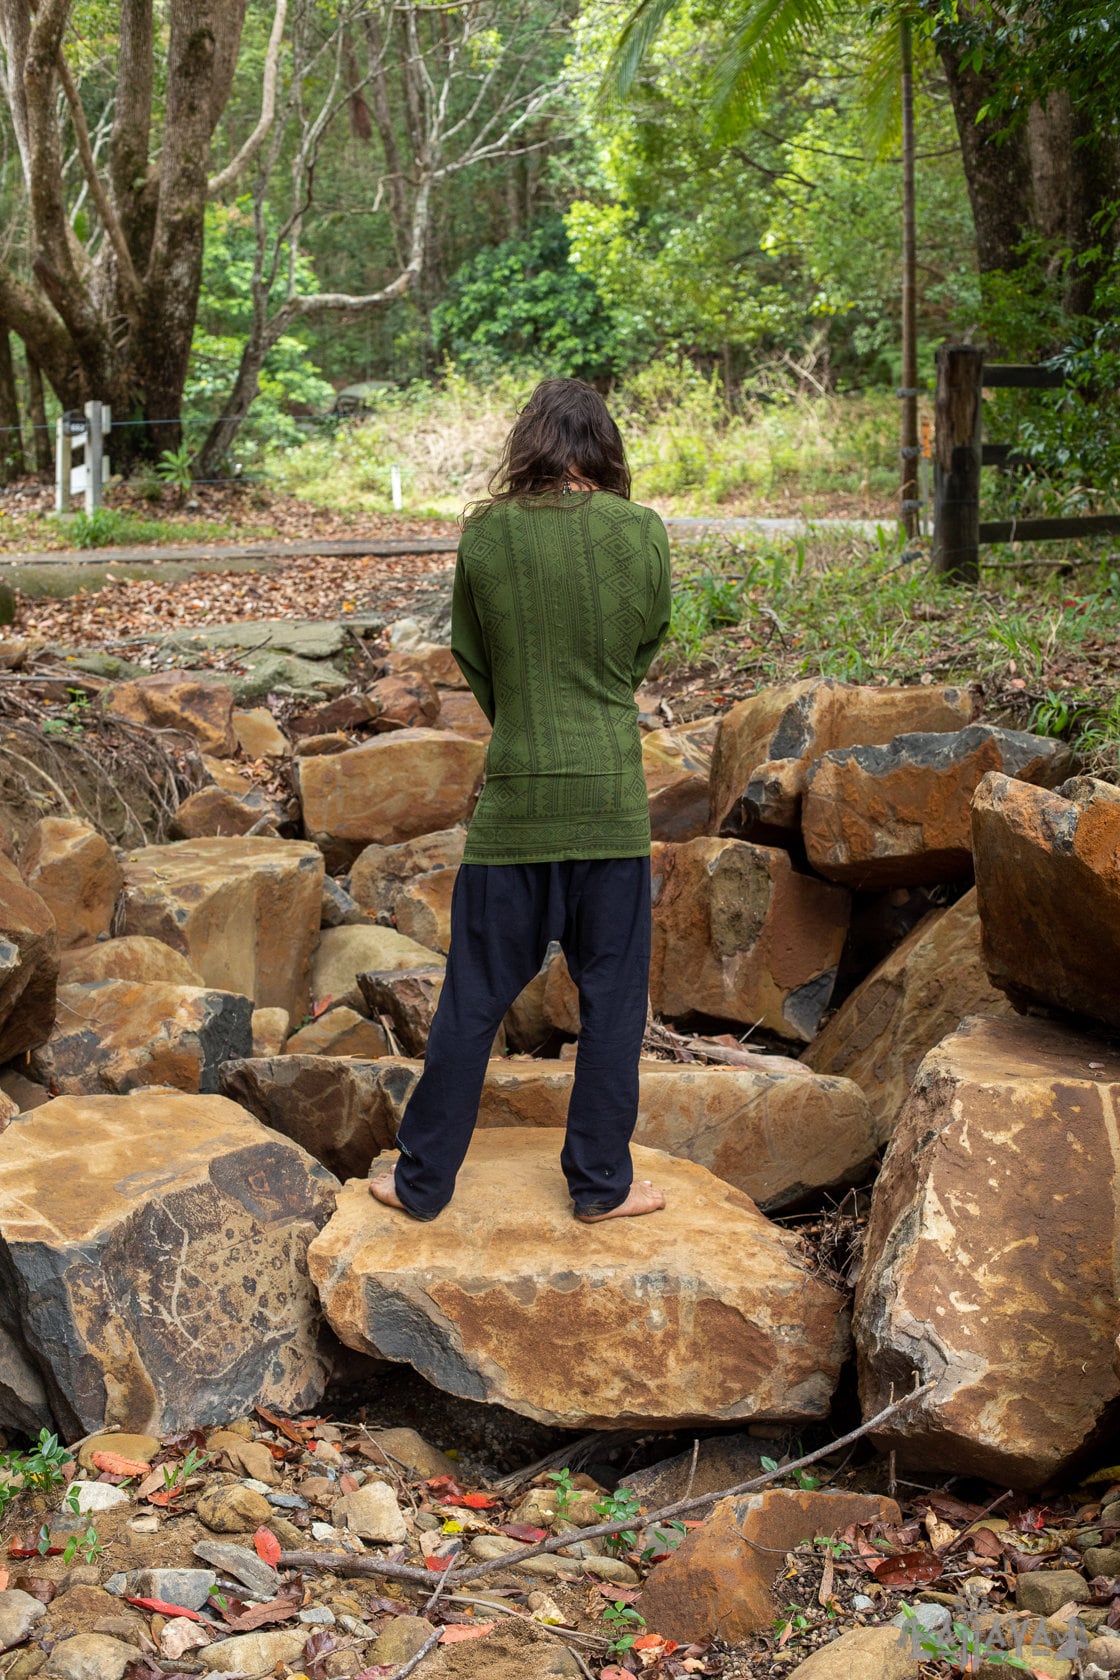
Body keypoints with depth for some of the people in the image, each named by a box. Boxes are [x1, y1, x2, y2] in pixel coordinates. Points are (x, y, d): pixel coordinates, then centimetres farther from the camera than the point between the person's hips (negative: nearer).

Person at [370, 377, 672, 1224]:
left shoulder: (485, 535, -5)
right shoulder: (643, 533, -5)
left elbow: (472, 661, 6)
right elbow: (647, 648, 8)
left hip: (515, 796, 0)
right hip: (611, 797, 0)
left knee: (476, 996, 9)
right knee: (612, 993, 11)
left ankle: (423, 1179, 19)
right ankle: (602, 1182, 19)